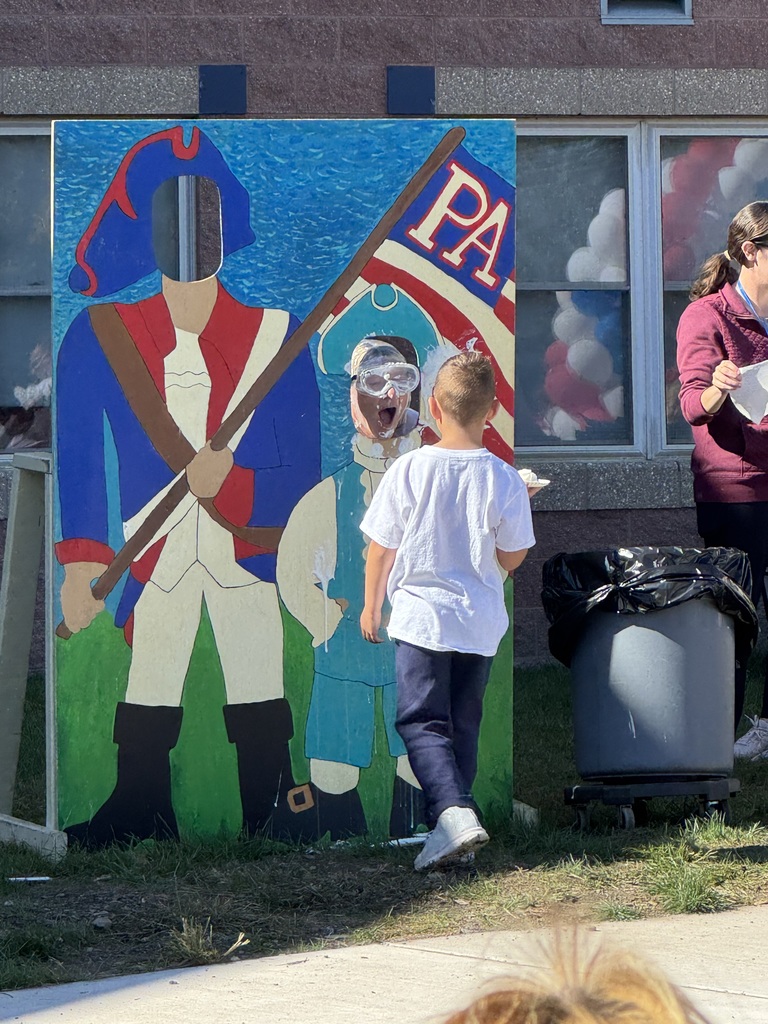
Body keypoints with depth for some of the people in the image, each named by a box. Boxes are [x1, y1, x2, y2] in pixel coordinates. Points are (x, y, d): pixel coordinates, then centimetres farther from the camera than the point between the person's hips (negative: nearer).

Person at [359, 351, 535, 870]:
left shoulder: (409, 470, -10)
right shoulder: (504, 480, -8)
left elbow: (382, 548, -3)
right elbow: (511, 557, -1)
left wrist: (371, 607, 12)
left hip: (421, 617, -2)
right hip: (481, 623, 2)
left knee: (421, 721, 0)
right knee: (464, 725, 14)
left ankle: (453, 811, -21)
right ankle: (453, 823, 18)